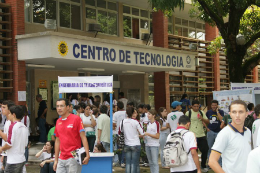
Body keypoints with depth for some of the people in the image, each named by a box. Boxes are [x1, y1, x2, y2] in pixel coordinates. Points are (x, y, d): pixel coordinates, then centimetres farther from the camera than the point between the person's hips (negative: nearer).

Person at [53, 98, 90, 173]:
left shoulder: (76, 119, -6)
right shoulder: (58, 122, 11)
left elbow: (83, 138, -9)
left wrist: (87, 155, -19)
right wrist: (56, 160, 15)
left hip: (73, 158, -6)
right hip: (61, 160, 6)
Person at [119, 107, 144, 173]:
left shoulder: (122, 122, -3)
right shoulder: (135, 122, -11)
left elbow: (119, 132, 6)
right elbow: (142, 133, -10)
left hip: (127, 145, 3)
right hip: (136, 144, -3)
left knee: (128, 163, 8)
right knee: (135, 163, 2)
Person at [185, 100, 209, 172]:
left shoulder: (201, 113, 10)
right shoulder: (188, 113, -2)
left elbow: (207, 122, 7)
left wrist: (202, 119, -13)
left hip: (202, 135, 4)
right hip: (193, 136, -4)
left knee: (205, 150, 2)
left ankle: (203, 166, 19)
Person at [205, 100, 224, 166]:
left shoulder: (221, 112, -1)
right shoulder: (208, 112, 5)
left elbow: (221, 119, -18)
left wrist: (217, 111, -15)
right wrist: (206, 127, 6)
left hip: (218, 132, -2)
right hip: (210, 132, 2)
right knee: (209, 148, 7)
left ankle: (220, 163, 10)